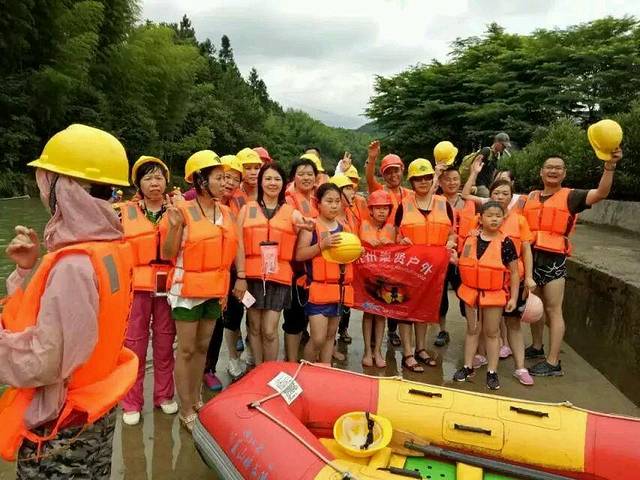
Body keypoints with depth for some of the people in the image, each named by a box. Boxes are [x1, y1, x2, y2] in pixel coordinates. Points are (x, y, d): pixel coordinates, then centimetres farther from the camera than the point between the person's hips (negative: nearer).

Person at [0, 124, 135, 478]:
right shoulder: (107, 246, -2)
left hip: (60, 429, -8)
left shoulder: (73, 264, -29)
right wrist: (29, 270, -3)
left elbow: (42, 363, -25)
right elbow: (55, 314, 4)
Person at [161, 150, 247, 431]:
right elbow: (167, 255, -11)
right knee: (186, 350, 3)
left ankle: (196, 399, 32)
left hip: (215, 289, 5)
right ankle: (186, 411, 16)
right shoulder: (184, 211, -12)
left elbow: (238, 247, 11)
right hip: (188, 288, -5)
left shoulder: (227, 213, 4)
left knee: (203, 347, 16)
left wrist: (241, 277, 2)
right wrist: (174, 226, -27)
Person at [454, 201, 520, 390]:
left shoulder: (506, 243, -9)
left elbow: (514, 273, -5)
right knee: (472, 330, 15)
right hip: (471, 292, 3)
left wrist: (513, 297, -7)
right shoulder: (470, 239, -1)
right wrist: (453, 260, -6)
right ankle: (468, 367, 26)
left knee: (492, 333, 9)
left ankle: (492, 372, 20)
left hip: (495, 294, -3)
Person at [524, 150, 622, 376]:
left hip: (554, 259, -5)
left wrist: (609, 166, -30)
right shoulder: (531, 196, 14)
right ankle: (537, 347, 35)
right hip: (531, 256, 5)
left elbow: (601, 193, -16)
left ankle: (553, 363, 3)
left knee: (553, 310, -3)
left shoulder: (570, 196, 0)